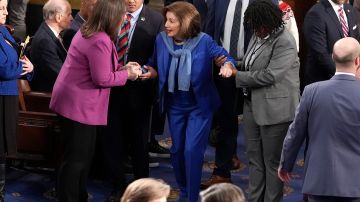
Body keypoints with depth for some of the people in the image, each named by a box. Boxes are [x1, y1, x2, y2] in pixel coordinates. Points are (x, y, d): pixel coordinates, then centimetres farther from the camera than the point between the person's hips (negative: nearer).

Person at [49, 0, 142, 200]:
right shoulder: (100, 41, -23)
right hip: (79, 105, -11)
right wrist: (127, 74, -8)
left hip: (74, 101, 11)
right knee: (77, 158, -2)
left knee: (83, 155, 18)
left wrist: (122, 68, 9)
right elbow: (102, 79, -21)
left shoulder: (87, 31, 10)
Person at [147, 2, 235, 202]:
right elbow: (154, 64, 3)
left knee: (192, 151, -9)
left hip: (199, 105, -4)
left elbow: (225, 58, -15)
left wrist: (227, 65, -38)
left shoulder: (204, 41, -18)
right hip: (174, 105, 4)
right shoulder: (161, 39, -9)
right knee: (177, 150, 14)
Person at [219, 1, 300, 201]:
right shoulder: (258, 36, 7)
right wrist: (231, 66, -2)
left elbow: (269, 75, -22)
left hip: (274, 108, -8)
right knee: (254, 159, 14)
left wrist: (237, 75, -12)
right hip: (253, 105, 8)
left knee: (272, 162, 3)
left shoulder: (285, 42, -19)